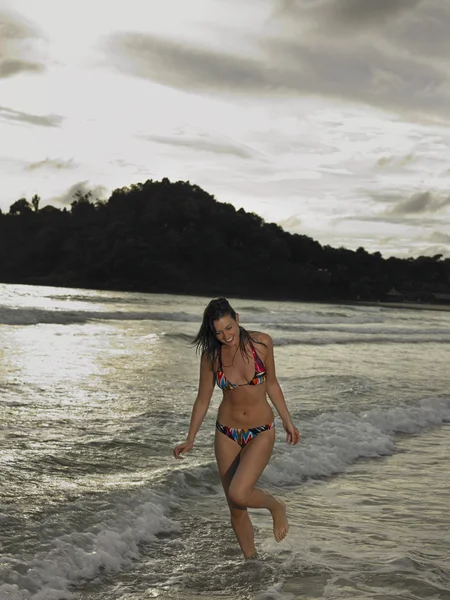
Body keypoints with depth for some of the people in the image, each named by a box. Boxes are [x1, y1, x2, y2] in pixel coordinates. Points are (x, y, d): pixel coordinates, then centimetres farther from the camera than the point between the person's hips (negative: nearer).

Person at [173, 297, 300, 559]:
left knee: (238, 495, -22)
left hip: (261, 432, -2)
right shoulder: (211, 355, -8)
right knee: (236, 509, 8)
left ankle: (277, 507, 9)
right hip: (227, 434, 2)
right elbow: (203, 400, 3)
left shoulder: (262, 342, -10)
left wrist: (287, 421, 8)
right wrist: (190, 440, 3)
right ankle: (251, 559, 28)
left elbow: (271, 384, 4)